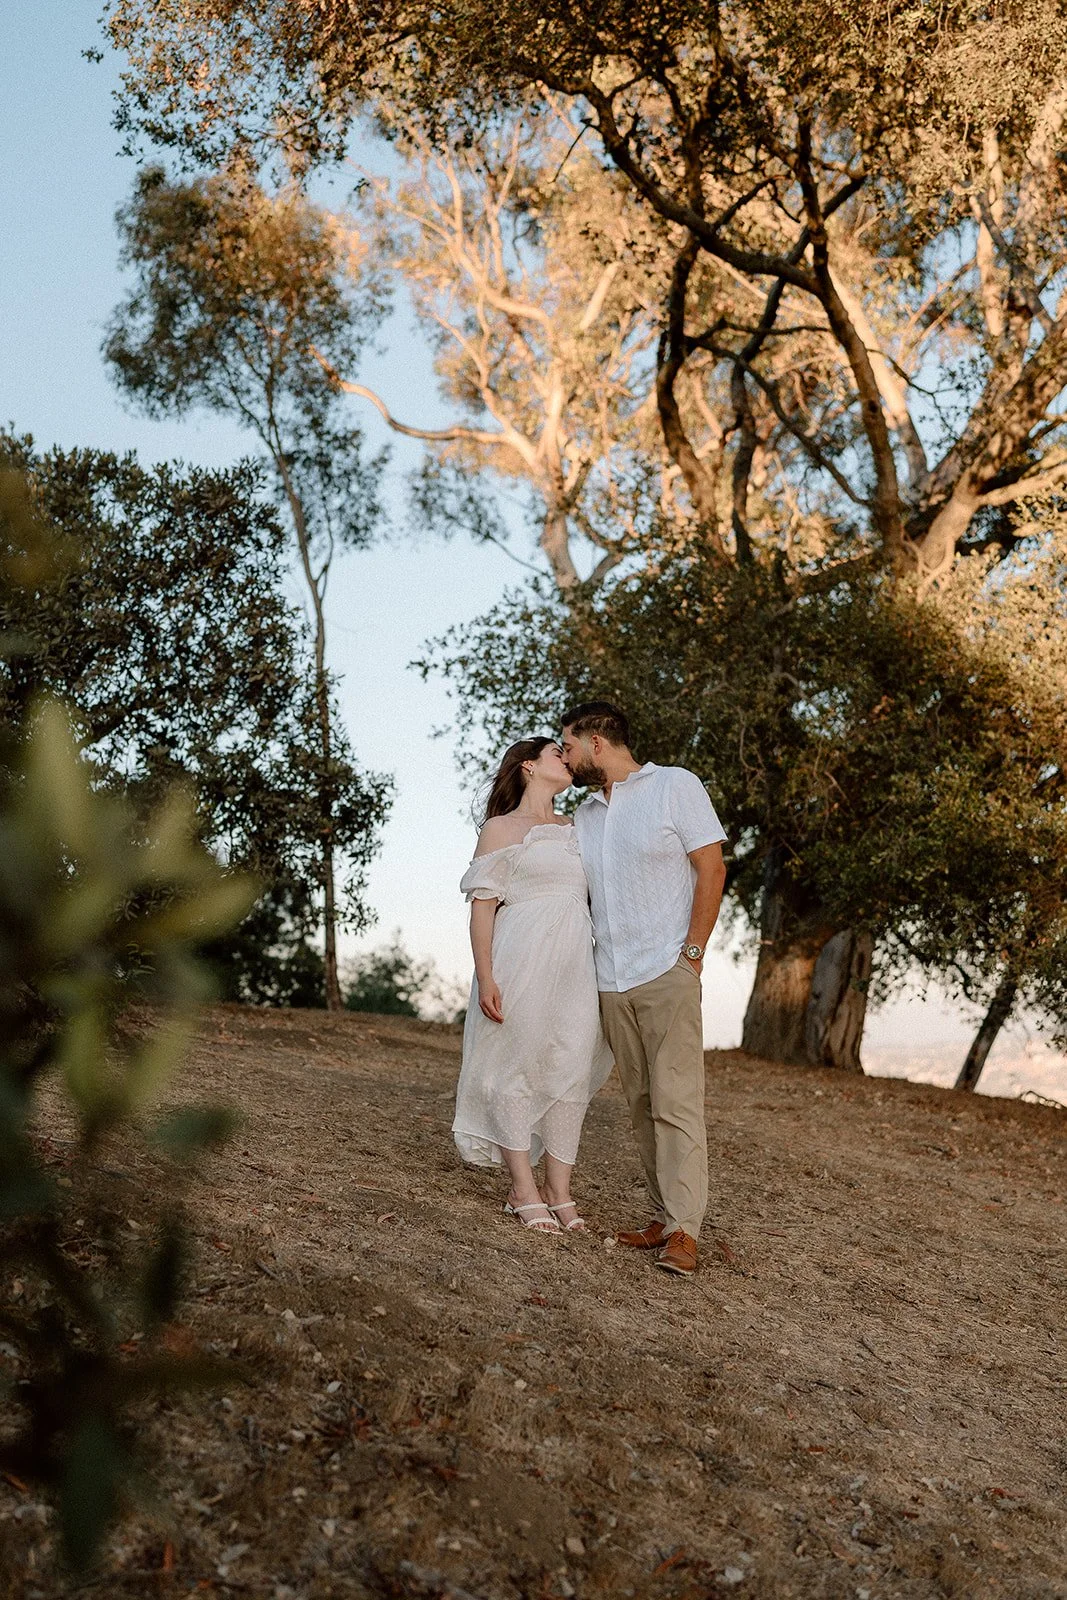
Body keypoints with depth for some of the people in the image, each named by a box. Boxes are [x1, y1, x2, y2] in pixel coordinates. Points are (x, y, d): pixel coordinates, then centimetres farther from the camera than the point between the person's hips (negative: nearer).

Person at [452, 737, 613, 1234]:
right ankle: (524, 1189, 6)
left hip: (576, 963, 5)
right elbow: (482, 906, -2)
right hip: (522, 959, -5)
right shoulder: (501, 829, 4)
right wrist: (485, 978, -13)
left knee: (571, 1071, 2)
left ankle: (559, 1189, 9)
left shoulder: (574, 829, 21)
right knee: (519, 1066, -2)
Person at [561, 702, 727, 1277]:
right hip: (610, 981, 6)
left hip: (667, 974, -6)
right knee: (641, 1104, 6)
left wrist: (691, 954, -10)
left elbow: (712, 869, -4)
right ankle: (663, 1219, 11)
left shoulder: (675, 786, 0)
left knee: (675, 1100, -11)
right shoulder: (583, 816, 17)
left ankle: (684, 1232, -12)